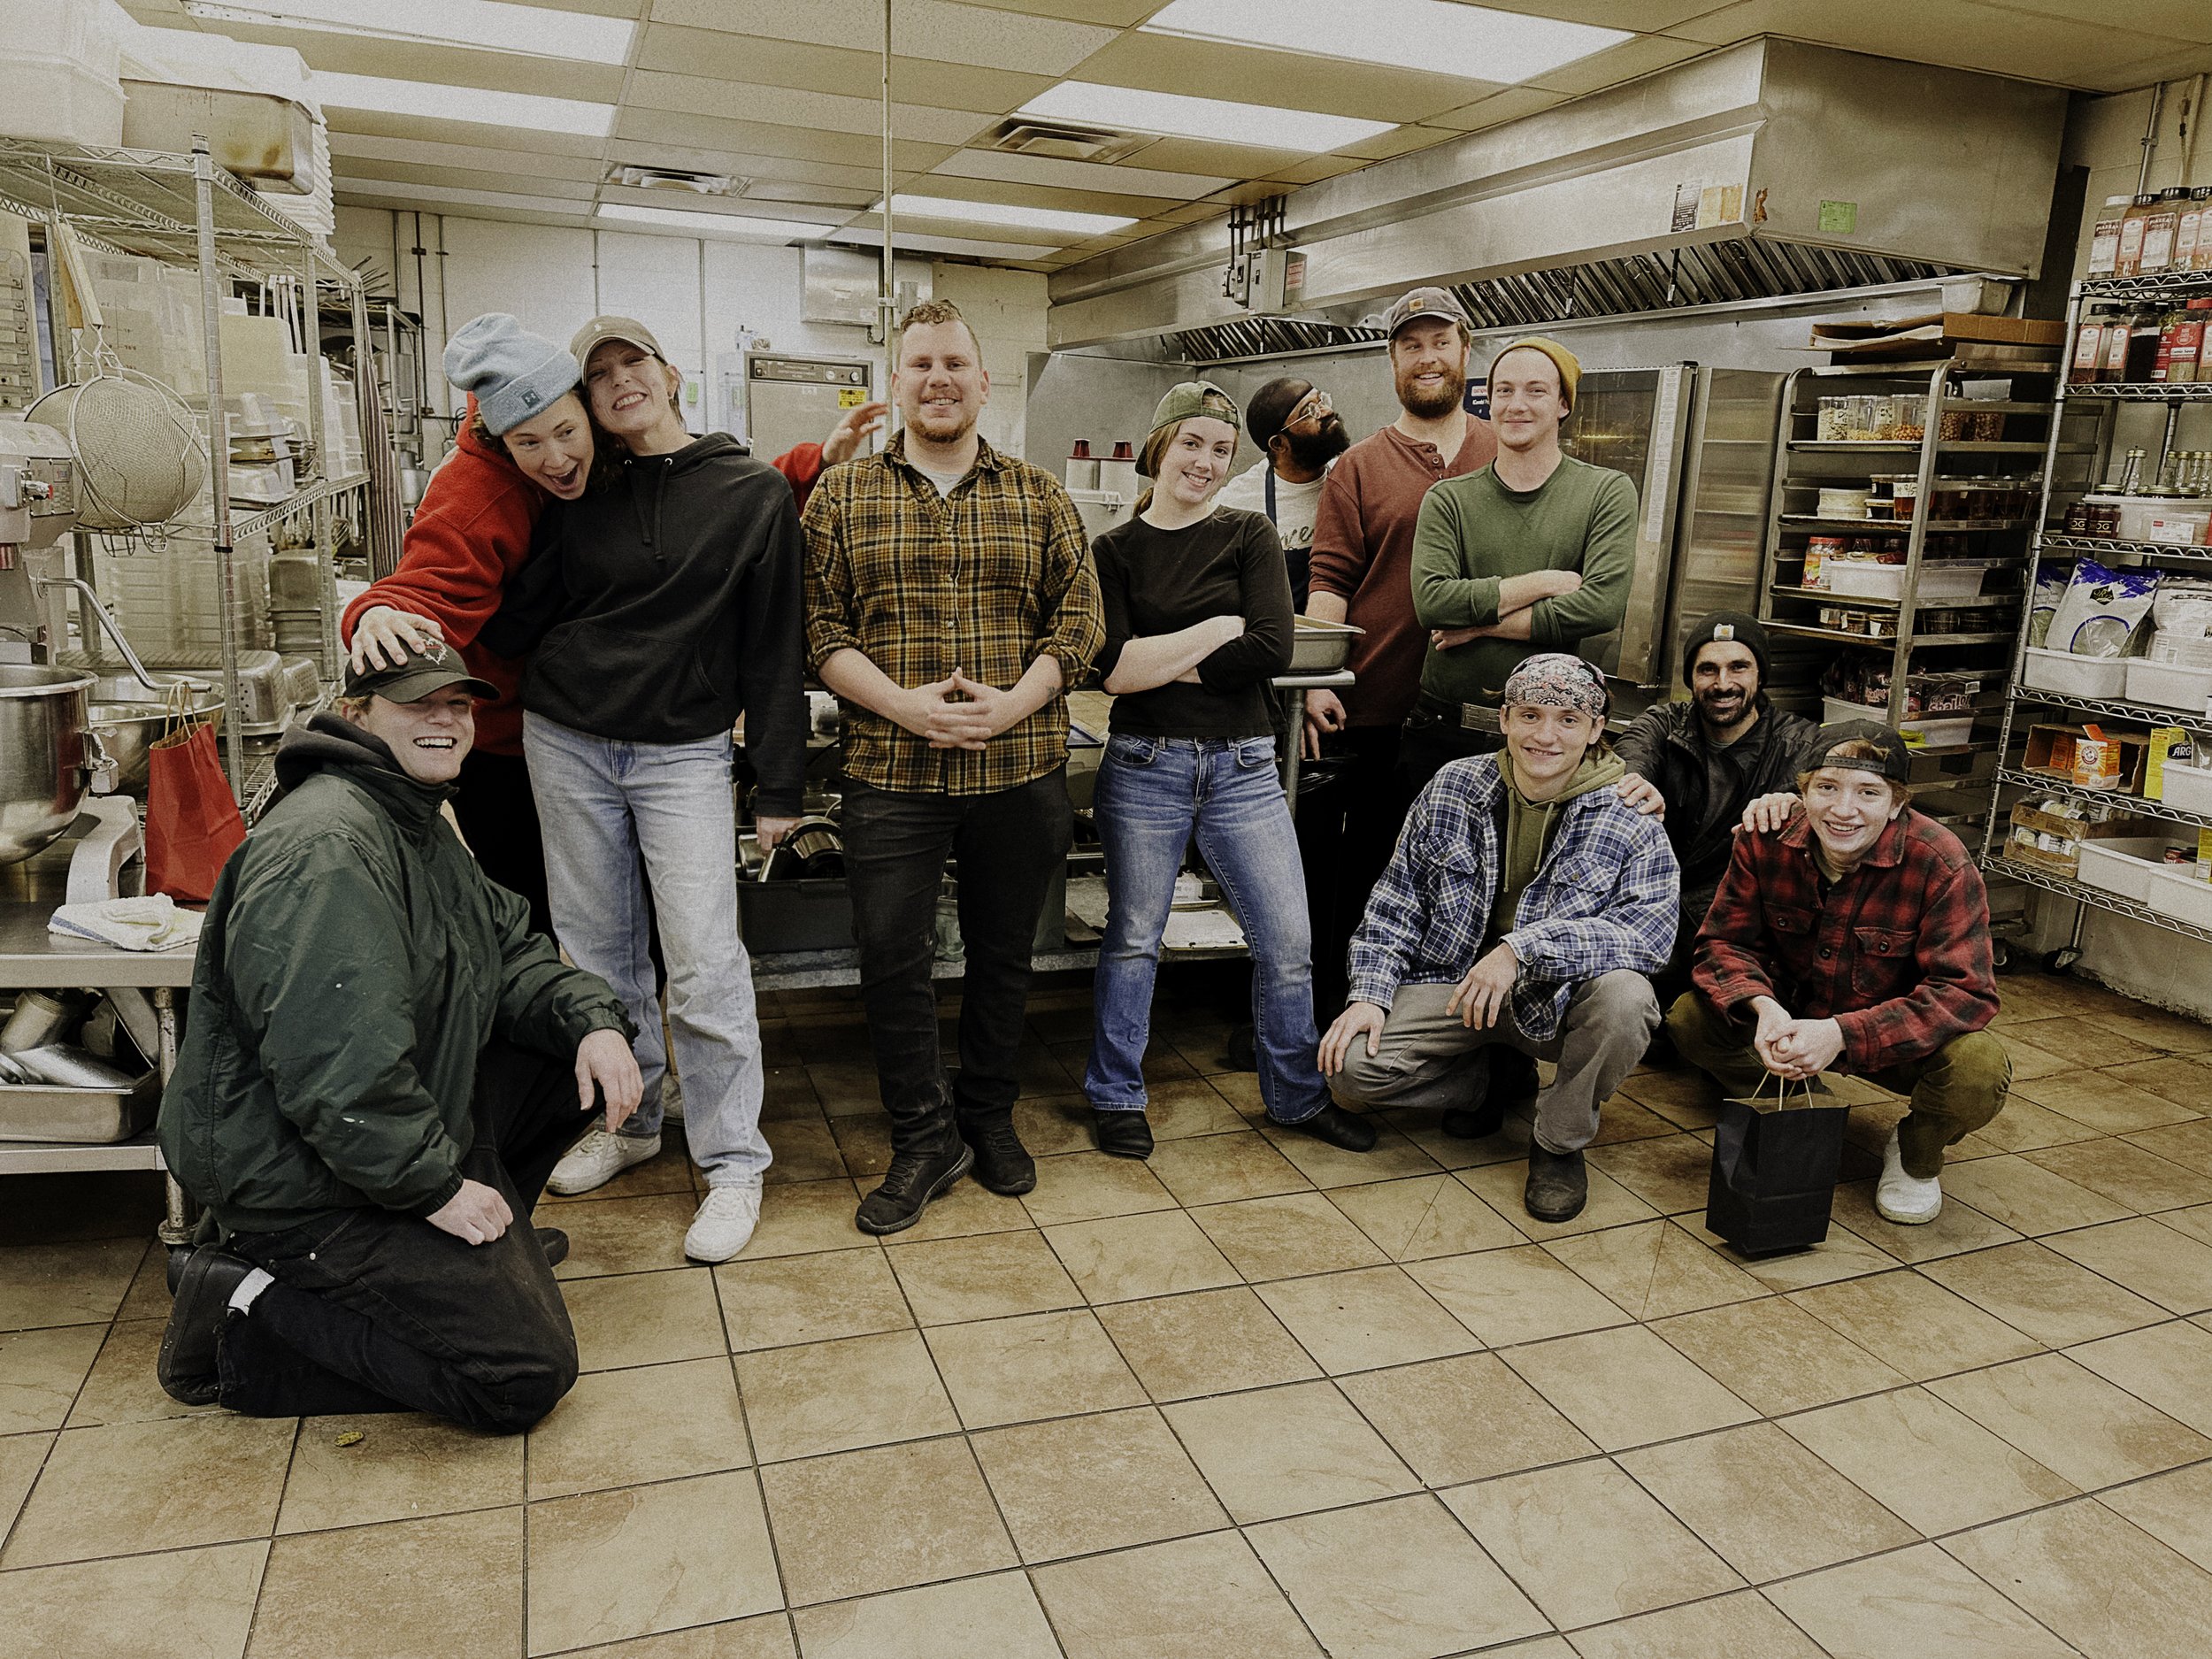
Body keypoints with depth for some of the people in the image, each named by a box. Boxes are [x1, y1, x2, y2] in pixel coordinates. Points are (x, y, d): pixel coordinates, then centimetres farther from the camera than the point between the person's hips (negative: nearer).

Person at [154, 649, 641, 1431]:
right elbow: (337, 1070, -31)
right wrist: (435, 1184, -22)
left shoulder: (423, 826, 11)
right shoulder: (325, 848, -24)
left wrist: (595, 1020, -4)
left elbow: (510, 951, 15)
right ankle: (243, 1318, -2)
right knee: (525, 1374, -13)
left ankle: (485, 1248, 16)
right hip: (302, 1180, -10)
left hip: (407, 1123, 10)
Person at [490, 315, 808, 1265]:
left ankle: (733, 1163, 6)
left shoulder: (755, 494, -1)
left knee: (703, 963, -9)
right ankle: (627, 1122, 32)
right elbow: (513, 614, 5)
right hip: (566, 742, 4)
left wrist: (780, 784, -5)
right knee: (598, 952, 13)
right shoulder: (580, 497, 9)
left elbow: (774, 645, -3)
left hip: (685, 753, -4)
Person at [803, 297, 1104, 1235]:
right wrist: (903, 704, -15)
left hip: (1021, 771, 1)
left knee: (1004, 954, 12)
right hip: (890, 772, -1)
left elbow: (1080, 619, 3)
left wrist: (1016, 701, -13)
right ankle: (924, 1139, 17)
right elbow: (819, 630, -1)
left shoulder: (1040, 498, 8)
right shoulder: (841, 498, 5)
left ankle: (989, 1115, 32)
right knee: (892, 958, -1)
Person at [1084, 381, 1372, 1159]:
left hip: (1241, 766, 1)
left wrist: (1160, 664, -9)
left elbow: (1273, 650, -9)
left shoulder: (1250, 536, 4)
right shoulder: (1115, 550, 3)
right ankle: (1117, 1098, 27)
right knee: (1132, 939, 9)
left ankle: (1296, 1095, 24)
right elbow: (1115, 668, -10)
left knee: (1288, 943, 3)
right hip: (1144, 765, -1)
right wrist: (1221, 628, -10)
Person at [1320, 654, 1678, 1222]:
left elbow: (1651, 930, -22)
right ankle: (1490, 1077, 12)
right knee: (1351, 1067, -20)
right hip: (1452, 983, 2)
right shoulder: (1453, 787, 0)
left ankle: (1559, 1141, -5)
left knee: (1625, 999, -35)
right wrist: (1369, 994, -10)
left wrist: (1523, 949, -32)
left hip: (1558, 999, -2)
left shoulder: (1630, 818, -9)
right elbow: (1397, 899, 4)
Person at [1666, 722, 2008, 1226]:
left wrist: (1842, 1034, -41)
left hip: (1892, 1036, -2)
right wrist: (1764, 1007, -34)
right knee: (1689, 1018, -21)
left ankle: (1916, 1156, 4)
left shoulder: (1941, 865, -26)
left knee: (1979, 1070, -33)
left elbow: (1964, 992, -29)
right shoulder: (1767, 840, -17)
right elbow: (1725, 940, -10)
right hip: (1791, 1015, 3)